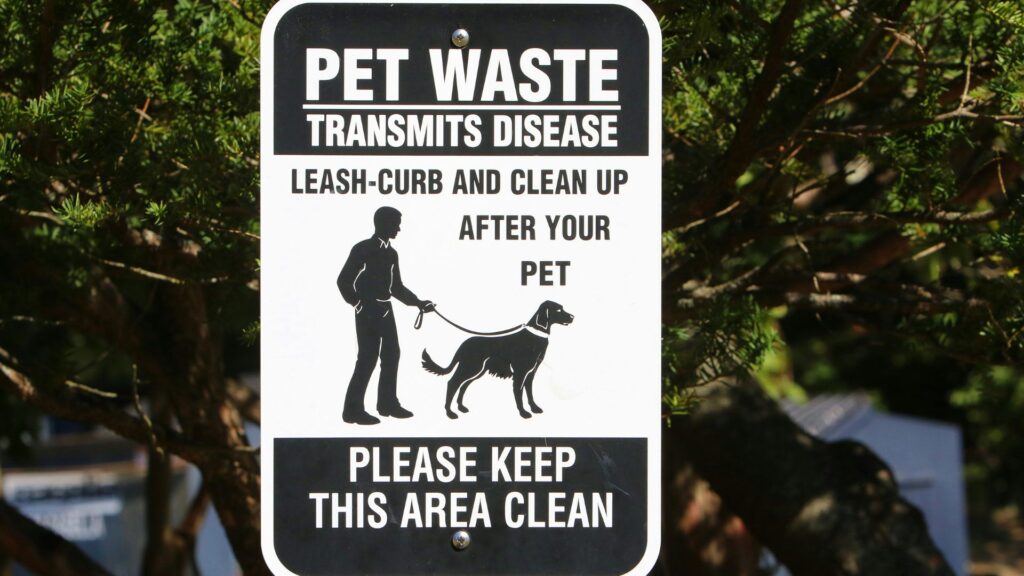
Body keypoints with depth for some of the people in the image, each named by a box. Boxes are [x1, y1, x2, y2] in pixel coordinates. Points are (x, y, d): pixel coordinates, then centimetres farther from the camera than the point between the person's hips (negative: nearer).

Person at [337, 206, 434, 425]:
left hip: (385, 311, 8)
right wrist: (358, 304, -10)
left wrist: (418, 303, 10)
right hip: (368, 312, -8)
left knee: (391, 355, 10)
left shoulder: (390, 253, 12)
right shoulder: (363, 249, -11)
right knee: (367, 358, -8)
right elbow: (344, 280, -12)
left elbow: (397, 287, 18)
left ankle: (388, 403, 21)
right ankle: (353, 409, -4)